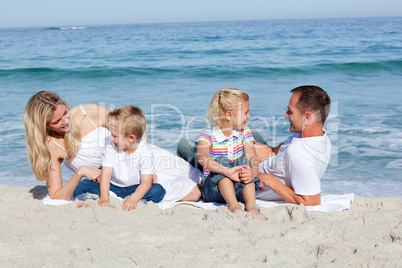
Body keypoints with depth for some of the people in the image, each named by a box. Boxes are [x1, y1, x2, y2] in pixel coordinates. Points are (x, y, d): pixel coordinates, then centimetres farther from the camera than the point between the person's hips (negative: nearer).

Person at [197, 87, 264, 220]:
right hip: (213, 188, -2)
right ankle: (233, 205, -43)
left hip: (240, 188, 3)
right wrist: (227, 171, -47)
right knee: (222, 161, -29)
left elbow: (252, 157, -13)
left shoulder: (244, 133, 4)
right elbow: (202, 158, -29)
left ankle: (251, 204, -35)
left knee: (244, 160, -24)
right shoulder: (208, 135, -8)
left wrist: (253, 171, -38)